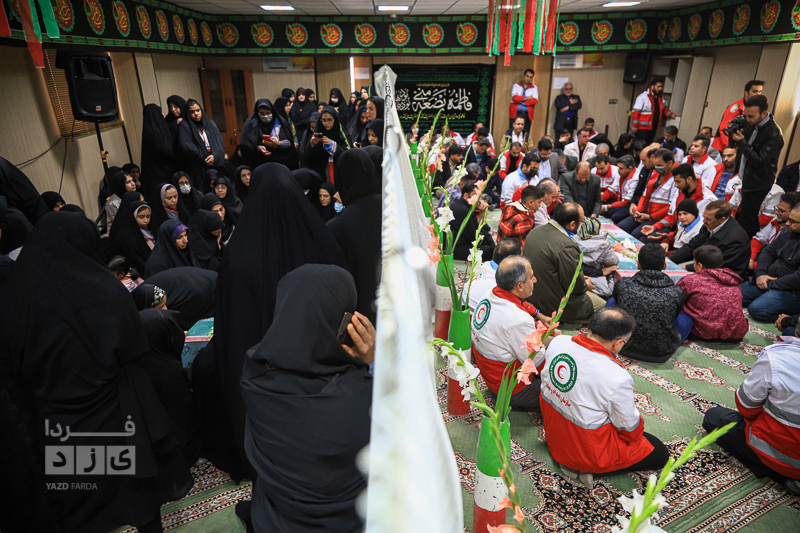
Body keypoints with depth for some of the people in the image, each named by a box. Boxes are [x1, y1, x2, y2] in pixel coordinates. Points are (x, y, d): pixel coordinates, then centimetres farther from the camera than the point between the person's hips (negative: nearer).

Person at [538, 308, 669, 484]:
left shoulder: (558, 341, -16)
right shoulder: (617, 378, -31)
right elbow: (629, 428, -14)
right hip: (590, 450, -6)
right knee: (660, 454, 12)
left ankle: (570, 461, 11)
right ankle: (587, 467, 1)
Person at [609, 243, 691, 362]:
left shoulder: (623, 284, -14)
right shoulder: (676, 293, -14)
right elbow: (674, 316, 8)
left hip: (626, 347, 0)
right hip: (662, 354, 0)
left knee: (611, 302, 24)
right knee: (687, 317, 26)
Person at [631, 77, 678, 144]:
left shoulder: (661, 97, 13)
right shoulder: (643, 97, -8)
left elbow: (664, 108, 27)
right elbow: (636, 112, -11)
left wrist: (670, 114, 9)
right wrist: (635, 126, -15)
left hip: (653, 128, 6)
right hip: (642, 128, -6)